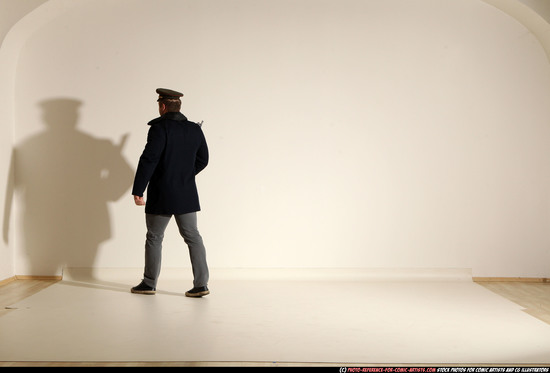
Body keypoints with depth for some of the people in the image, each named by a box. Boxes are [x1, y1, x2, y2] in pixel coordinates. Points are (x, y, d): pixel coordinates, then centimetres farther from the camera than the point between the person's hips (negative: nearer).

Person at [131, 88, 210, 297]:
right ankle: (201, 284, 3)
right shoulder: (195, 130, 6)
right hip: (187, 195, 5)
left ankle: (149, 284, 20)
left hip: (161, 195, -5)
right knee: (193, 236, 7)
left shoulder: (160, 128, -13)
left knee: (154, 237, 9)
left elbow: (148, 160, -18)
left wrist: (138, 190, -14)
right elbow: (203, 159, 14)